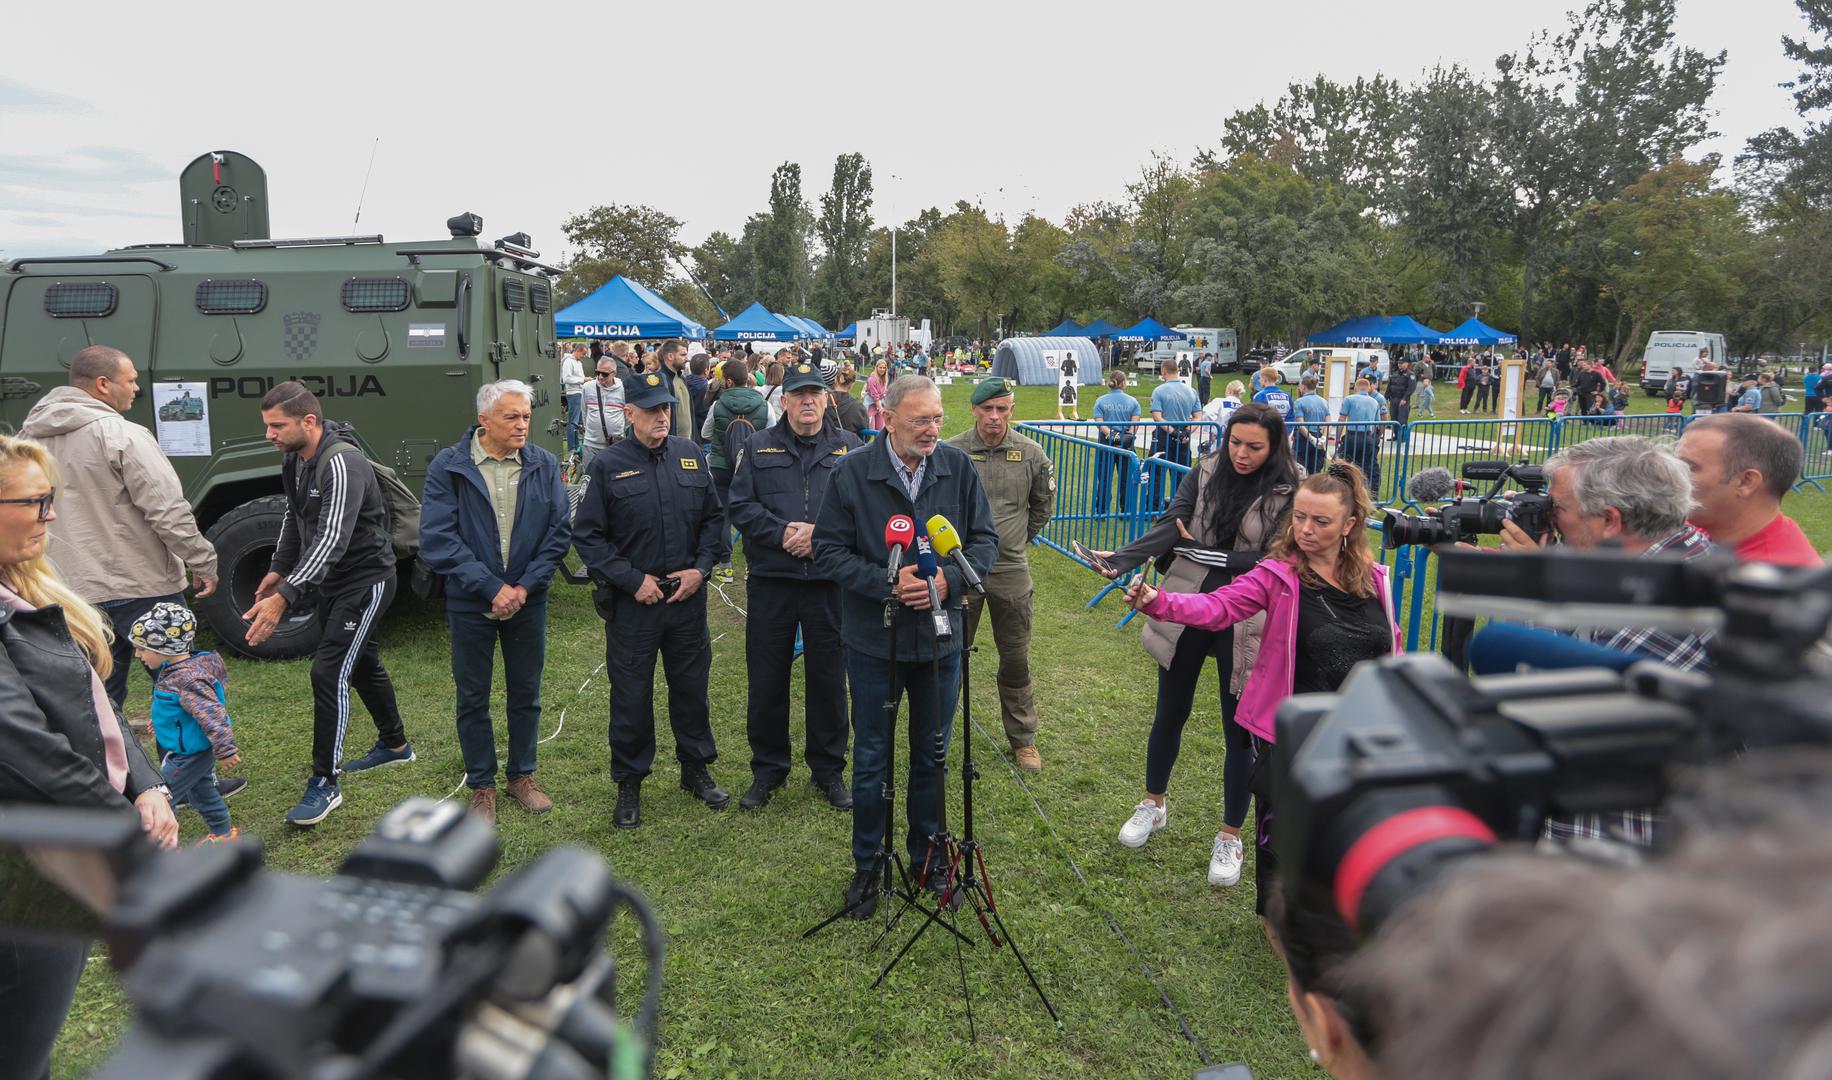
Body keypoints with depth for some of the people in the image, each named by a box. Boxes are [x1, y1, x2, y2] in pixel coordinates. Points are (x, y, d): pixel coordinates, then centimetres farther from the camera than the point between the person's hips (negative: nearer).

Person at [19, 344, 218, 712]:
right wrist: (203, 562, -10)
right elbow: (168, 511, -19)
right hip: (141, 589, -7)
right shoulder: (122, 436, -15)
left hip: (73, 592, 7)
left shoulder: (31, 437, 8)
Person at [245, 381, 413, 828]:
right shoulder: (294, 460, 2)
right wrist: (279, 569, 17)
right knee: (362, 661, 21)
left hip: (364, 579, -10)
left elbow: (332, 539, -35)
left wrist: (285, 597, -41)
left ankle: (325, 783, -3)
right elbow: (294, 517, 20)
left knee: (328, 672, -13)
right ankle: (395, 745, 39)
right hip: (330, 580, 10)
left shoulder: (343, 464, -27)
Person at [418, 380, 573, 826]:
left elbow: (560, 531, -3)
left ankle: (522, 774, 32)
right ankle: (481, 785, 27)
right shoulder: (448, 466, -9)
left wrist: (525, 586, -13)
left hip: (528, 601, 2)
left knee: (525, 693, 14)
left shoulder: (544, 465, -3)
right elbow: (437, 539, -14)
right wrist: (491, 588, -19)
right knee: (473, 698, 10)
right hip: (470, 604, -2)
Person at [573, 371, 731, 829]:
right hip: (632, 603, -3)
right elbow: (587, 535, -5)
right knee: (631, 694, 6)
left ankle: (696, 768, 32)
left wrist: (701, 568, -4)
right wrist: (633, 580, -12)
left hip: (688, 597, 3)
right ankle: (629, 783, 23)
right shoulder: (607, 466, -6)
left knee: (692, 686, 14)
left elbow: (714, 517, 9)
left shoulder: (691, 456, 4)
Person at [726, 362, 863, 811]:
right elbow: (738, 505, -1)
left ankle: (829, 769, 26)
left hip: (830, 582, 0)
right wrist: (781, 533, -14)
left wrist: (822, 534, -16)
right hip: (770, 581, 1)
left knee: (828, 677, 9)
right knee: (766, 678, 8)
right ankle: (768, 769, 25)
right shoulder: (758, 447, 6)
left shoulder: (849, 448, 5)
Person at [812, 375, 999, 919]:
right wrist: (887, 583, -22)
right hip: (874, 642, -2)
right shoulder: (852, 473, -11)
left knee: (932, 756, 17)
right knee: (871, 760, 12)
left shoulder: (958, 468, -5)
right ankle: (868, 865, 31)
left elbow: (985, 538, 1)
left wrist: (949, 580, -17)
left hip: (940, 639, 2)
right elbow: (828, 551, -10)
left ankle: (927, 858, 37)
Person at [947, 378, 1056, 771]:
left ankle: (1023, 738, 25)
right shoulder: (952, 452, -7)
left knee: (1016, 658, 11)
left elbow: (1043, 504, 15)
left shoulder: (1030, 453, -1)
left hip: (1011, 570, 1)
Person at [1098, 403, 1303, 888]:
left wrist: (1205, 553, -18)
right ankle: (1153, 805, 41)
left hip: (1244, 623, -2)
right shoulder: (1206, 473, -3)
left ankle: (1230, 837, 26)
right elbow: (1168, 526, -14)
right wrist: (1121, 559, -30)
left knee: (1239, 731, 7)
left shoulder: (1290, 492, -10)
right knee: (1169, 716, 17)